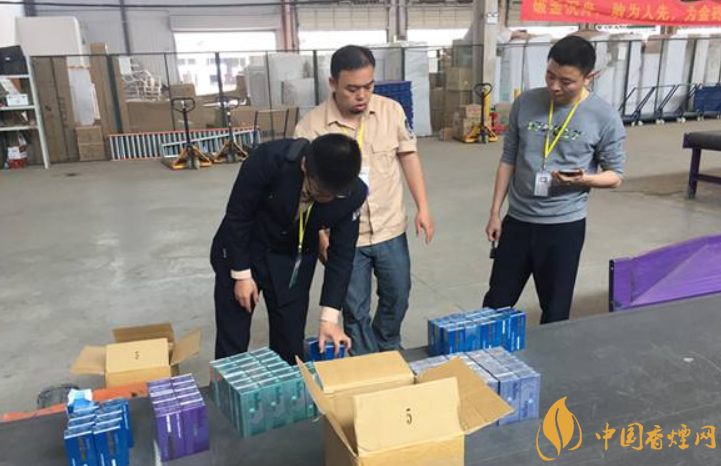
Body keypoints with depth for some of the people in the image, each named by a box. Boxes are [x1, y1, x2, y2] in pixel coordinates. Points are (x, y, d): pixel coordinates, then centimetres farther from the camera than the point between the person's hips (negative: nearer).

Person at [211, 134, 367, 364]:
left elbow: (341, 255, -12)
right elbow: (237, 215, -18)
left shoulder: (354, 195, -23)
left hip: (295, 261, 2)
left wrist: (329, 316, -14)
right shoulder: (269, 158, -32)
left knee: (291, 344, 6)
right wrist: (242, 274, -13)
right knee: (231, 345, 7)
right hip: (241, 251, -2)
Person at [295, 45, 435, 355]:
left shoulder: (392, 111, -6)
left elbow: (408, 156, 4)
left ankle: (388, 350, 47)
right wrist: (321, 237, -10)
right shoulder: (311, 126, -14)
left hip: (390, 228, 3)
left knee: (397, 297, 19)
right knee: (355, 310, 10)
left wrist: (423, 208, 0)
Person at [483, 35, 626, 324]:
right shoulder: (525, 103, -2)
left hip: (564, 226, -2)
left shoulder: (605, 118, -9)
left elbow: (615, 176, -1)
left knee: (555, 312, 8)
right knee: (496, 302, 13)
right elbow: (508, 161, 6)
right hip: (517, 220, 3)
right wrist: (495, 212, 4)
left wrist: (583, 179, -23)